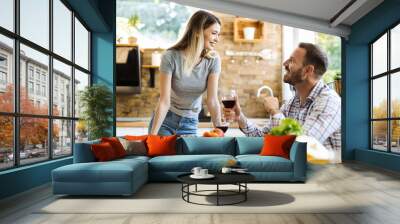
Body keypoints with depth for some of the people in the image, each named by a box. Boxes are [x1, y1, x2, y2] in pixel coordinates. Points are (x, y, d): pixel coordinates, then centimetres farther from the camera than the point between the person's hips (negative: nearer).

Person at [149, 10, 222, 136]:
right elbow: (164, 102, -21)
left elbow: (212, 101, -16)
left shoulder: (213, 60, -12)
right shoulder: (170, 57, -20)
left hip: (190, 123, 2)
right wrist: (152, 135, -27)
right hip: (165, 120, -2)